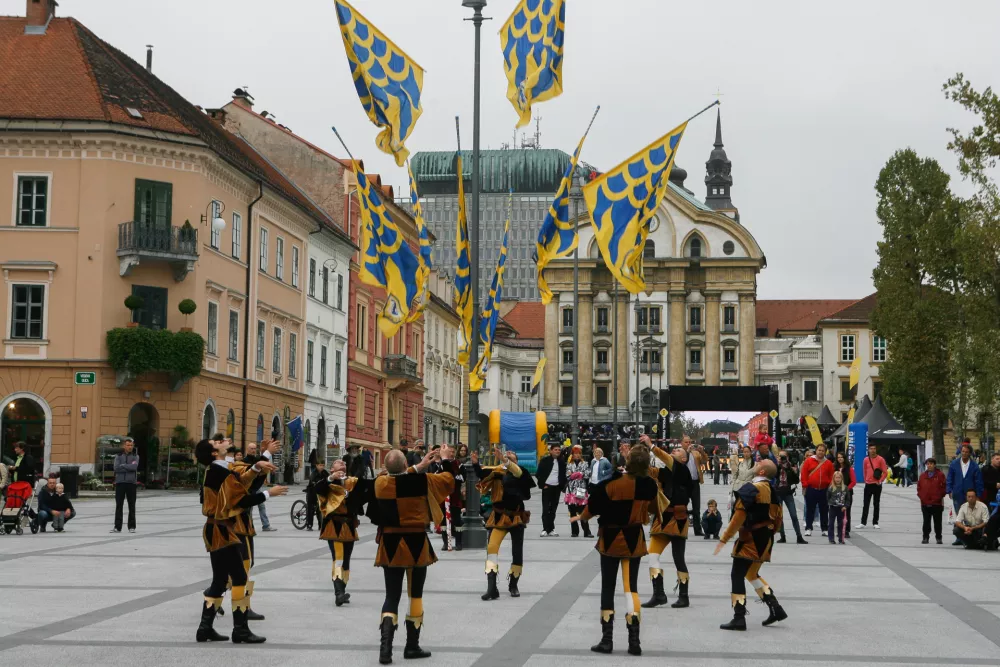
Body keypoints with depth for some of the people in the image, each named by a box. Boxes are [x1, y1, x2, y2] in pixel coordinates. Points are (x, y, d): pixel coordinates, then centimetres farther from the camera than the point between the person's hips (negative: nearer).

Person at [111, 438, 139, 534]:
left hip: (131, 483, -1)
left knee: (132, 506, 2)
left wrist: (123, 466, -8)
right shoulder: (118, 456, 9)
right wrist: (129, 467, -9)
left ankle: (132, 527, 7)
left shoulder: (135, 456, 7)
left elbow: (134, 466, -12)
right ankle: (117, 527, 4)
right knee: (119, 505, 1)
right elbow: (116, 468, -7)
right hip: (120, 482, 1)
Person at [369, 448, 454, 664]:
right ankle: (412, 646, 18)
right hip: (416, 545, -2)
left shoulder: (380, 482, -7)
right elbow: (448, 480, 4)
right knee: (415, 595, 13)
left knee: (392, 596, 6)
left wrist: (419, 466, 20)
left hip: (390, 546, 2)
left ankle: (386, 647, -12)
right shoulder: (421, 481, -13)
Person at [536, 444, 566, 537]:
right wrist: (542, 485, -7)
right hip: (547, 487, -3)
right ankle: (545, 529, -8)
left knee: (553, 509, 7)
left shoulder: (561, 461, 7)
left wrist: (562, 486, 2)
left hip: (557, 487, 3)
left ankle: (551, 529, 10)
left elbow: (563, 474, 12)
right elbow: (539, 473, -1)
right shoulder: (545, 460, -3)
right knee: (545, 508, -6)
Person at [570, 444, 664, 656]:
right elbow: (655, 507, 8)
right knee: (631, 586, 9)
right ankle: (634, 641, 1)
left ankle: (607, 640, 8)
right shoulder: (650, 485, -10)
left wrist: (582, 517, 12)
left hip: (611, 539, -2)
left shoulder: (612, 483, -19)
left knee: (608, 588, 7)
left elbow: (594, 506, -7)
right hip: (634, 539, 3)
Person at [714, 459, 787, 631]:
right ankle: (776, 609, 19)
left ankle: (739, 618, -8)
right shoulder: (773, 490, 10)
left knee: (737, 575, -4)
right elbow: (778, 518, 15)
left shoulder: (751, 489, -15)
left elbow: (739, 516, -19)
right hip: (765, 540, 9)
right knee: (752, 574, 22)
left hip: (751, 539, -9)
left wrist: (724, 539, -15)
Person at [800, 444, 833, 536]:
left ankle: (824, 529, 16)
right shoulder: (809, 461, -1)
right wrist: (805, 485, -4)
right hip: (811, 490, -1)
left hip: (824, 491, 2)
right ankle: (808, 528, 9)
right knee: (810, 510, 4)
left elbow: (831, 476, 8)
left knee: (824, 510, 8)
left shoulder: (829, 463, 4)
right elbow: (804, 474, -1)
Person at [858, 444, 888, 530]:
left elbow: (885, 472, -6)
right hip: (868, 484, 2)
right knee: (866, 504, 3)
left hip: (877, 485, -2)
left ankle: (875, 523, 10)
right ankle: (863, 522, 6)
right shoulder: (866, 459, 3)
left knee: (876, 504, 5)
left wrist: (880, 481, -11)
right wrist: (865, 480, 11)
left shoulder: (880, 459, -6)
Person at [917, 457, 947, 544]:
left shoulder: (940, 475, -2)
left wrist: (940, 497, -9)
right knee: (926, 521, 8)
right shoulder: (923, 476, 9)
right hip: (925, 503, 3)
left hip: (937, 503, -3)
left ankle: (938, 537, 12)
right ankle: (926, 537, 13)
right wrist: (921, 496, 1)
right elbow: (919, 487, 13)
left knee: (937, 522, 5)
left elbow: (944, 487, -4)